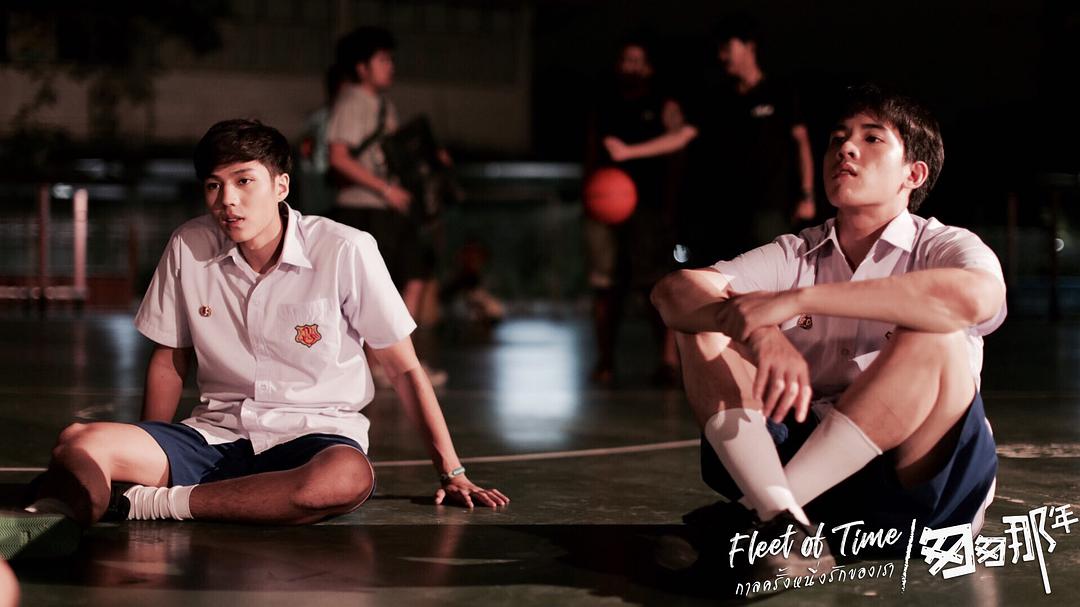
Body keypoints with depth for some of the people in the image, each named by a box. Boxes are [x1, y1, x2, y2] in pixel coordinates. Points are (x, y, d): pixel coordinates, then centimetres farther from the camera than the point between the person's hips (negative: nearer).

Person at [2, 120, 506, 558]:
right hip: (215, 436, 3)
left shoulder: (346, 252, -9)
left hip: (316, 434, -3)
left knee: (348, 476, -41)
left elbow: (404, 370, -1)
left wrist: (451, 472, -2)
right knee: (79, 441, -23)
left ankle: (166, 503, -32)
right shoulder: (188, 248, 0)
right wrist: (146, 459, 11)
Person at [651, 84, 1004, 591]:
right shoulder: (794, 256, 10)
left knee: (931, 340, -29)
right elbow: (673, 292, -8)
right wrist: (763, 334, -31)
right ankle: (783, 522, -33)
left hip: (914, 479, -3)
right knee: (702, 327, -10)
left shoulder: (944, 247, -1)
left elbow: (974, 297, -29)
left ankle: (751, 518, -28)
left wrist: (798, 300, -30)